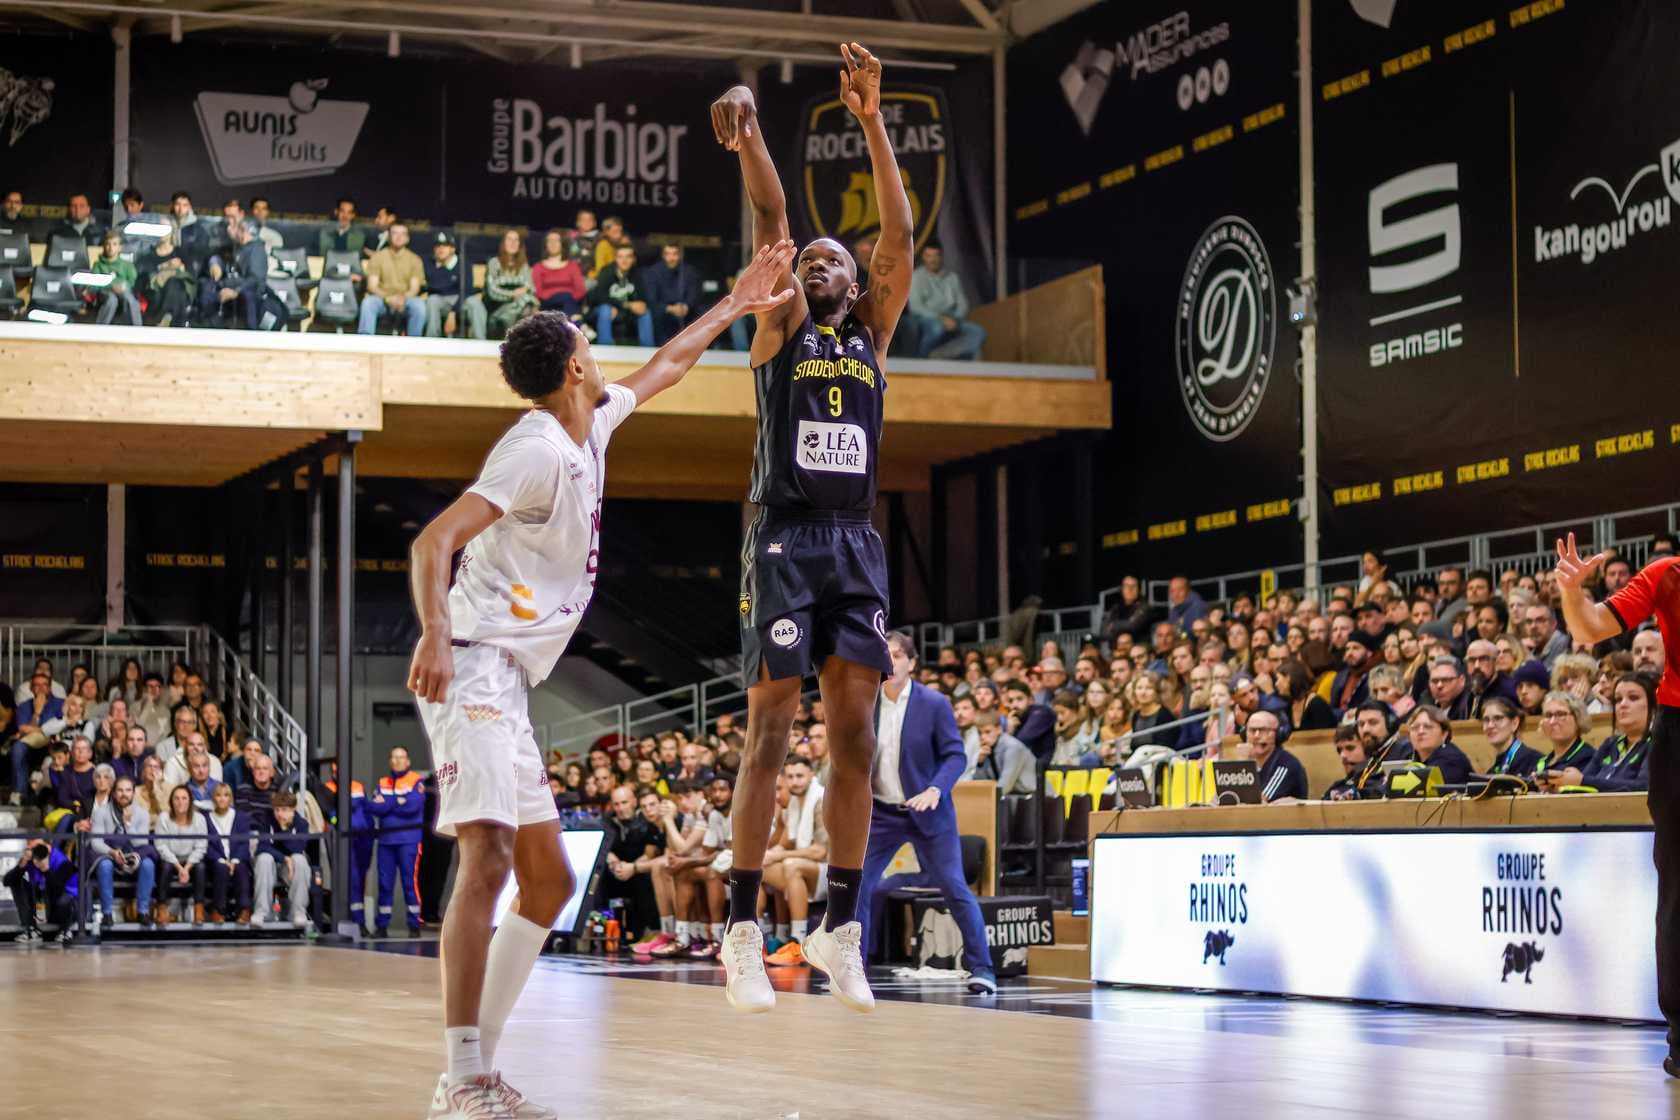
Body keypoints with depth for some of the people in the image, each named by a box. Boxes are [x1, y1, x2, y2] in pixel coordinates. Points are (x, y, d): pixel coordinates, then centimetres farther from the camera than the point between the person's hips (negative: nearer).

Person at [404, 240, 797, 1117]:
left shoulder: (591, 427, 15)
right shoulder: (540, 448, -13)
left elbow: (666, 365, 35)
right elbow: (435, 539, -23)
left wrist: (735, 305, 40)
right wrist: (436, 633, -38)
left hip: (507, 685, 11)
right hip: (473, 669, -11)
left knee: (548, 880, 11)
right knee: (487, 860, -22)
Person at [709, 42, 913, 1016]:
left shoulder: (873, 334, 16)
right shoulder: (782, 330, 9)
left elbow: (901, 235, 5)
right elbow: (772, 221, -4)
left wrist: (872, 122, -3)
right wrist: (749, 136, -19)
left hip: (857, 544, 4)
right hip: (785, 541, -3)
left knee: (855, 733, 1)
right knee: (771, 727, -6)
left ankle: (842, 927, 7)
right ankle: (745, 931, -4)